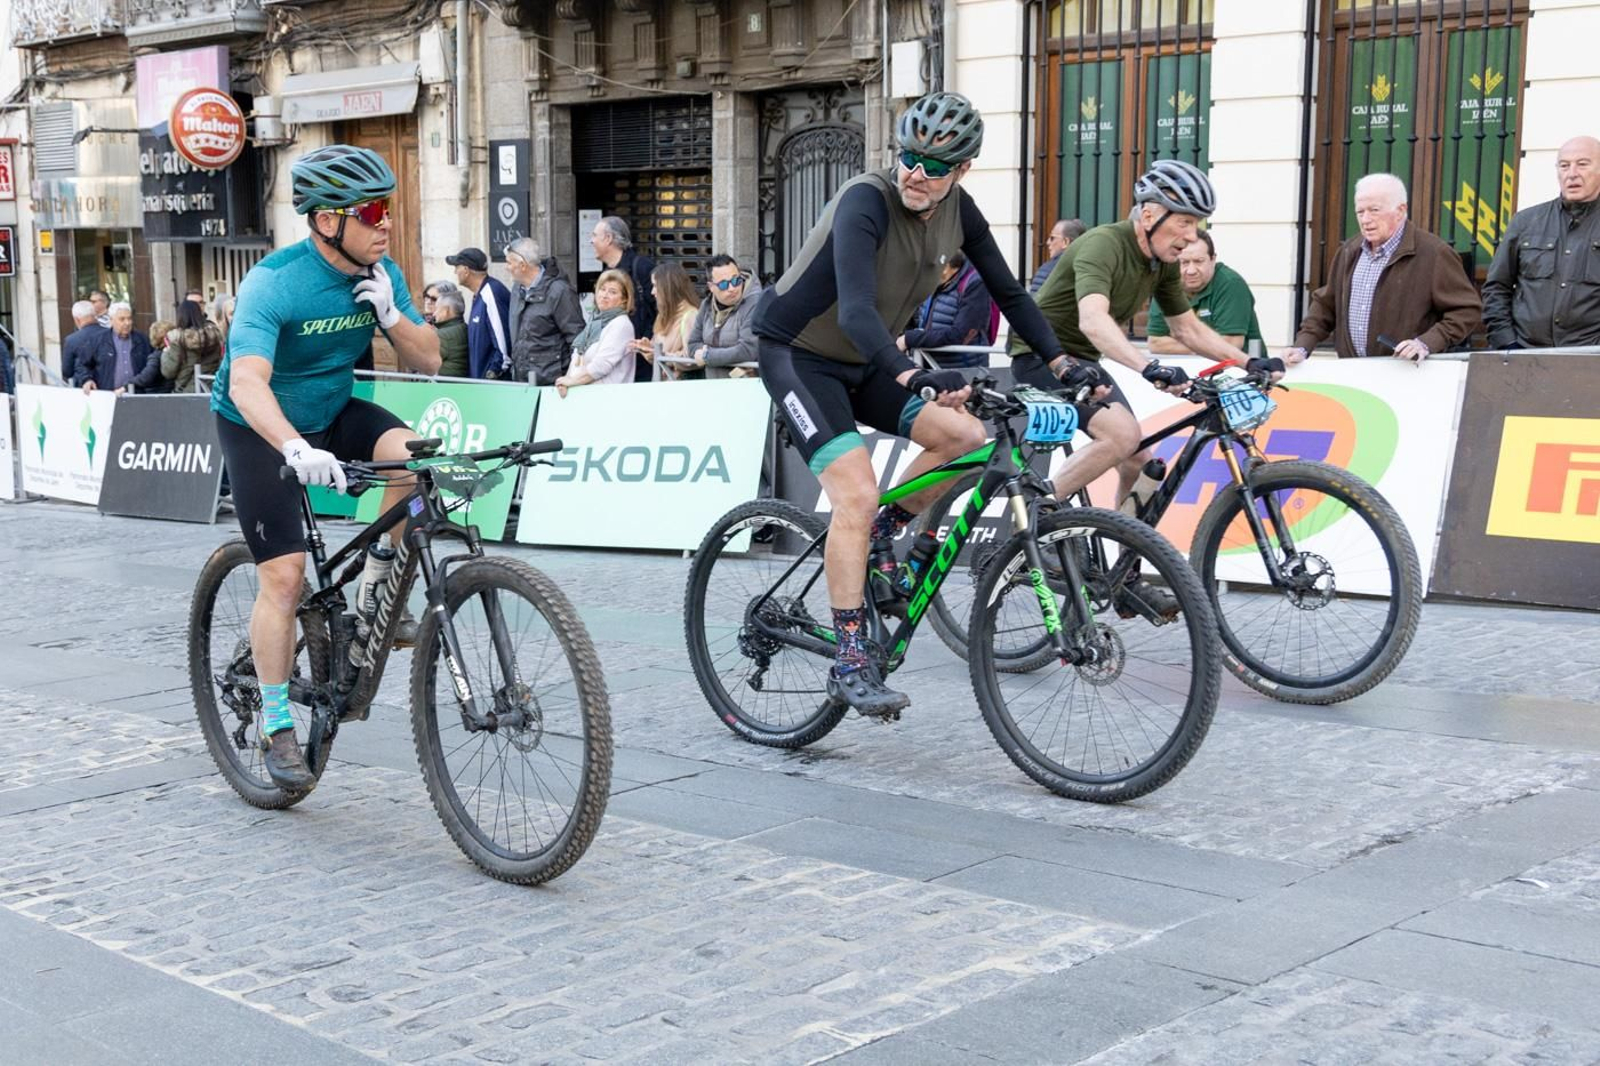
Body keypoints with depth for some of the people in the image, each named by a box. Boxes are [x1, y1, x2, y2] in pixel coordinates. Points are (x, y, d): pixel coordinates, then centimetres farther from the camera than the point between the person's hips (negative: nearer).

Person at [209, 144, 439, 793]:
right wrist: (296, 450, -58)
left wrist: (390, 313, -25)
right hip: (261, 427, -5)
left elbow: (427, 361, -6)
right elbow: (247, 383, -41)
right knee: (284, 574, -11)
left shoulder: (379, 273, -9)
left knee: (411, 455, -26)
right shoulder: (274, 282, -28)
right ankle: (276, 728, 3)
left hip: (334, 412, 5)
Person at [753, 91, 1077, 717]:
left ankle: (879, 539, 10)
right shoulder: (867, 202, -27)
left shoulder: (957, 210, -5)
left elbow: (1007, 292, 3)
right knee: (857, 494, -21)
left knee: (965, 437, -11)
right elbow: (856, 310, -40)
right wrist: (910, 376, -55)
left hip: (863, 364, 7)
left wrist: (1060, 359, -8)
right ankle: (850, 663, -14)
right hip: (797, 355, -7)